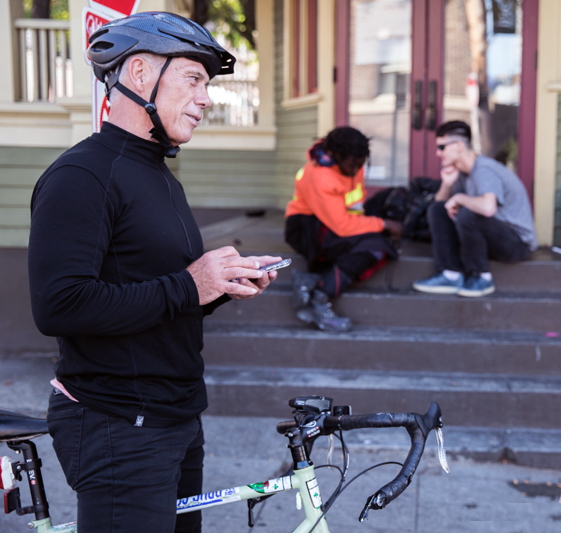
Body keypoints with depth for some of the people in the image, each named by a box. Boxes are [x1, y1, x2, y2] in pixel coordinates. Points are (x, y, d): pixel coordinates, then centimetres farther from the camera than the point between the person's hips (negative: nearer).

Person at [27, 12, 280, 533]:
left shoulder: (163, 179, 17)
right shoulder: (81, 175, -15)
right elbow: (58, 307, -27)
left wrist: (226, 284, 4)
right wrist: (185, 288, -22)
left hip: (177, 421, 9)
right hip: (117, 430, -9)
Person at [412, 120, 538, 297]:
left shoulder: (483, 170, -22)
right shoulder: (463, 172, 6)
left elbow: (488, 208, -42)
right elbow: (442, 202, 14)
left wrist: (459, 198, -23)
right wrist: (446, 184, -7)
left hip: (518, 242, -9)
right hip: (493, 236, 9)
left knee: (467, 214, -34)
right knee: (437, 210, 2)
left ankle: (481, 277, -13)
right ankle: (451, 275, -7)